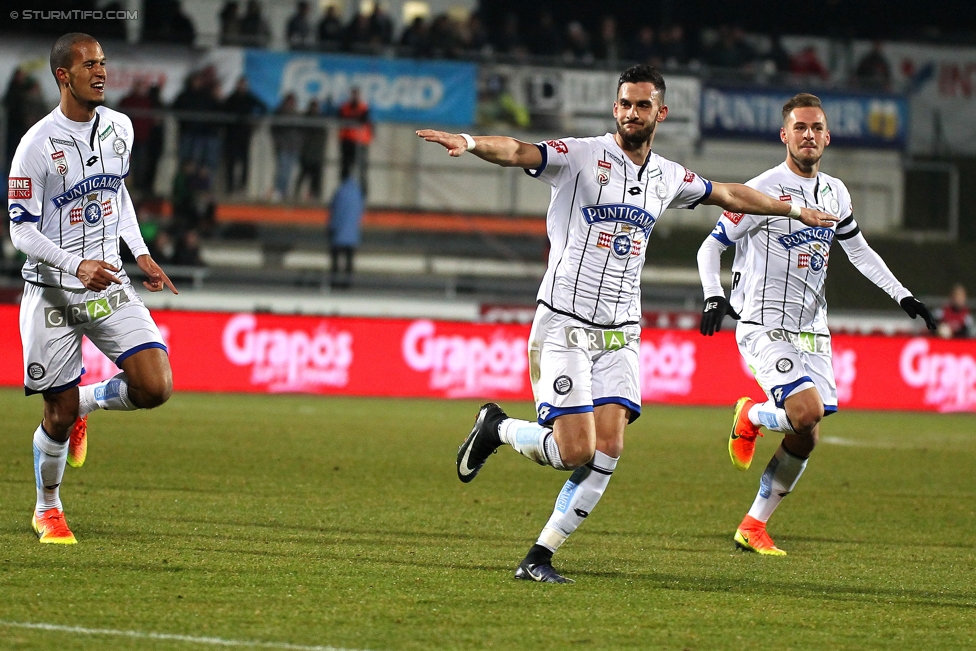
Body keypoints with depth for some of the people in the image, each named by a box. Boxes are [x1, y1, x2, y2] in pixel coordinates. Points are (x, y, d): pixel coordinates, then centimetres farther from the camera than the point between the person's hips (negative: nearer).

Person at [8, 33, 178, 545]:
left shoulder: (119, 129, 4)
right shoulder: (38, 146, -14)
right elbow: (22, 231, -14)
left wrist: (141, 254, 13)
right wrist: (77, 266, -28)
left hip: (109, 283, 5)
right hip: (52, 292, -4)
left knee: (154, 388, -14)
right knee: (58, 414, 1)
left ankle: (84, 405, 18)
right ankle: (47, 510, 26)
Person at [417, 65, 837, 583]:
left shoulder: (668, 177, 12)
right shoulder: (580, 156, -6)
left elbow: (729, 195, 30)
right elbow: (516, 152, -22)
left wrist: (793, 208, 39)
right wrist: (471, 143, -43)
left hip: (621, 335, 5)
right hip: (565, 324, -5)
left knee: (607, 452, -9)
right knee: (576, 450, -14)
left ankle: (539, 557, 1)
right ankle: (497, 428, 15)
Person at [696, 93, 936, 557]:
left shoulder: (835, 193, 11)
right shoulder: (762, 191, -9)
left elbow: (858, 249, 26)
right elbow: (711, 247, -4)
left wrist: (902, 295, 19)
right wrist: (713, 297, -20)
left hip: (813, 331, 6)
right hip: (765, 325, -6)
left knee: (805, 441, 2)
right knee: (807, 411, -26)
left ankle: (753, 527, 15)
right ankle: (750, 417, 7)